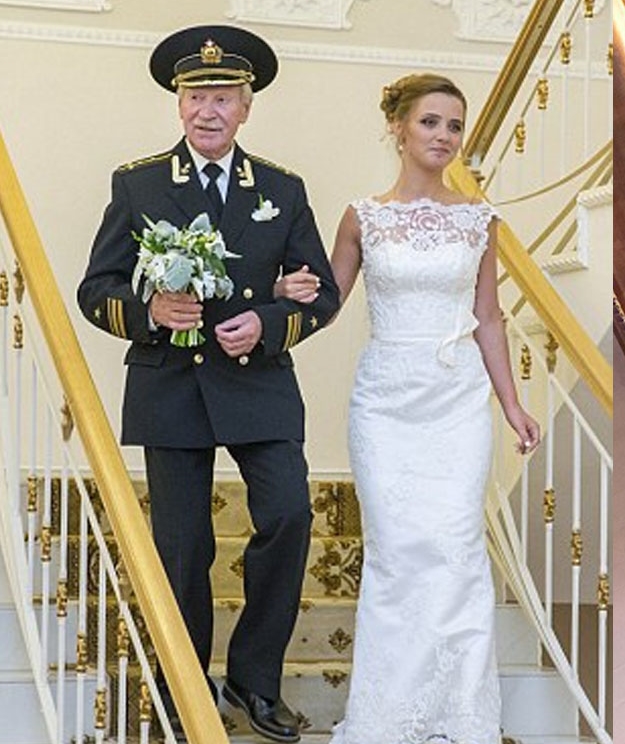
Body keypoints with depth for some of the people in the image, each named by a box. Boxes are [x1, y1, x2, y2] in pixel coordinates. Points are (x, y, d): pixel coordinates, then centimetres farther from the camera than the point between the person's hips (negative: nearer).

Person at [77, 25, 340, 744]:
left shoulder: (283, 190, 6)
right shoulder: (136, 185, 2)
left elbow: (322, 290, 8)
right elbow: (95, 290, 2)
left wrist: (269, 325, -11)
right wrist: (149, 311, -19)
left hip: (260, 383, 1)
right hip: (170, 387, -1)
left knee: (288, 516, -11)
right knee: (182, 548, 4)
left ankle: (254, 678, 9)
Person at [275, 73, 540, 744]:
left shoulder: (478, 220, 6)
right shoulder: (364, 217, 3)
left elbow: (487, 319, 11)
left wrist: (511, 404, 9)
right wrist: (294, 292, -13)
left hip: (460, 399, 1)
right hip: (386, 398, -1)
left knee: (456, 548, -4)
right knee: (396, 550, -3)